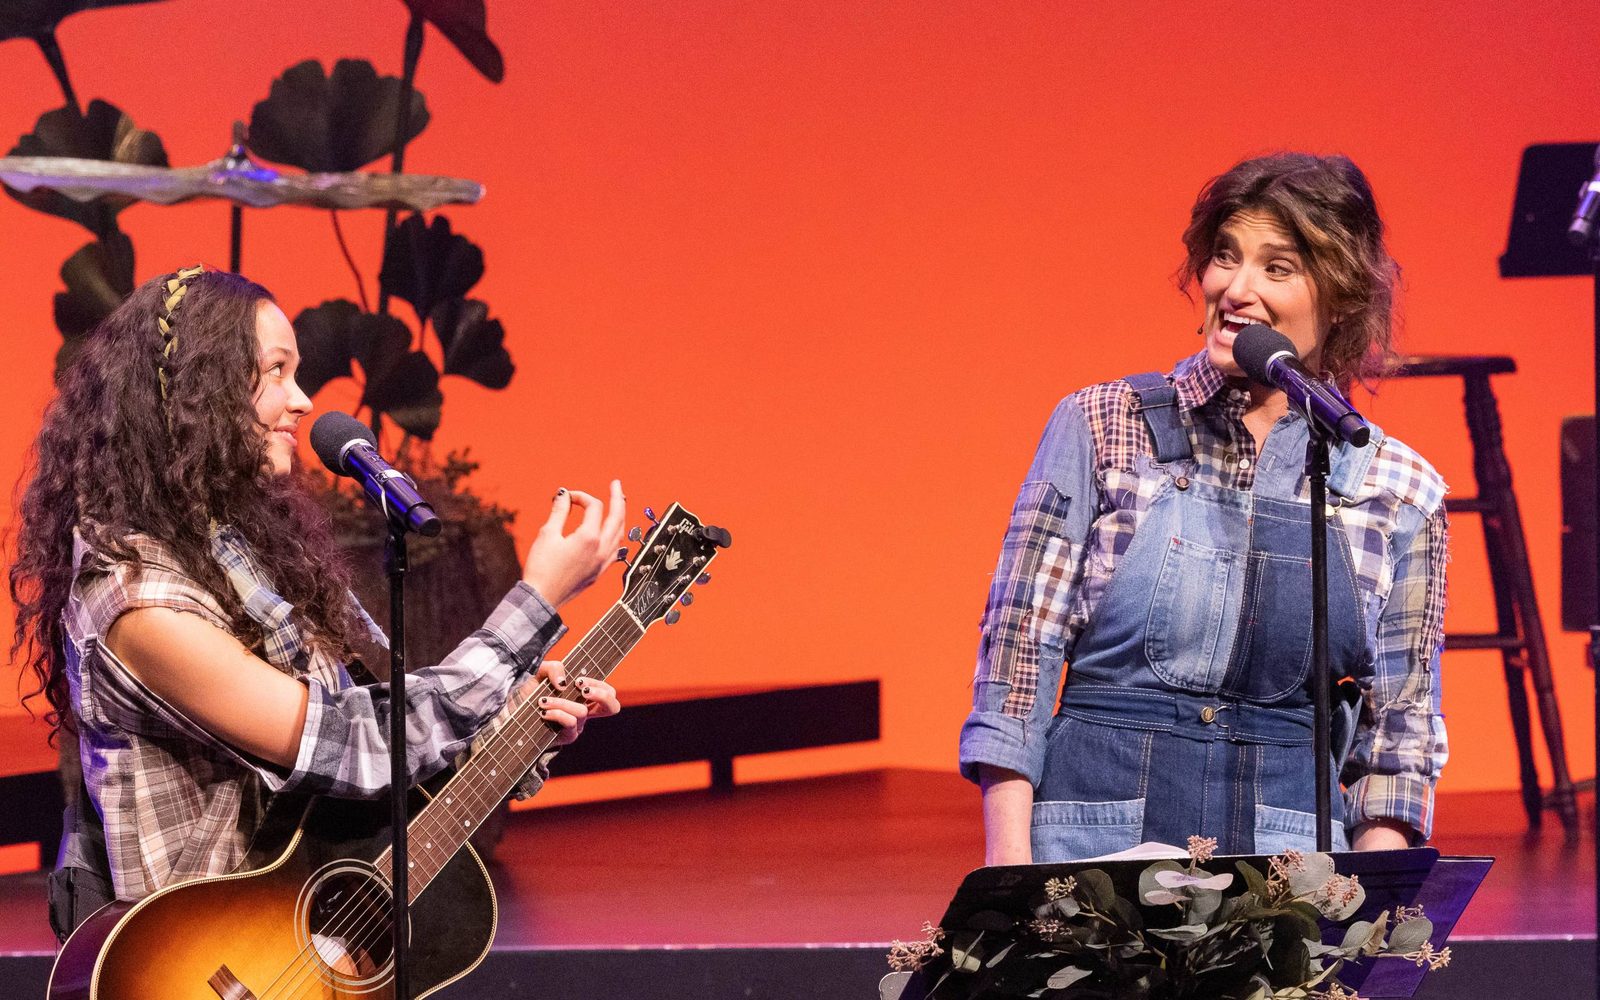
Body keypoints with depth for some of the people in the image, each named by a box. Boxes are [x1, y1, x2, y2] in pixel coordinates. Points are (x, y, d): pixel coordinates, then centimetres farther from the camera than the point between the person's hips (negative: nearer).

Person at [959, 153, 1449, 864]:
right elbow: (1020, 648, 1)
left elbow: (1398, 734, 10)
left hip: (1289, 869, 1)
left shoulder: (1401, 492, 7)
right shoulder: (1100, 427, 3)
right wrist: (1010, 880, -7)